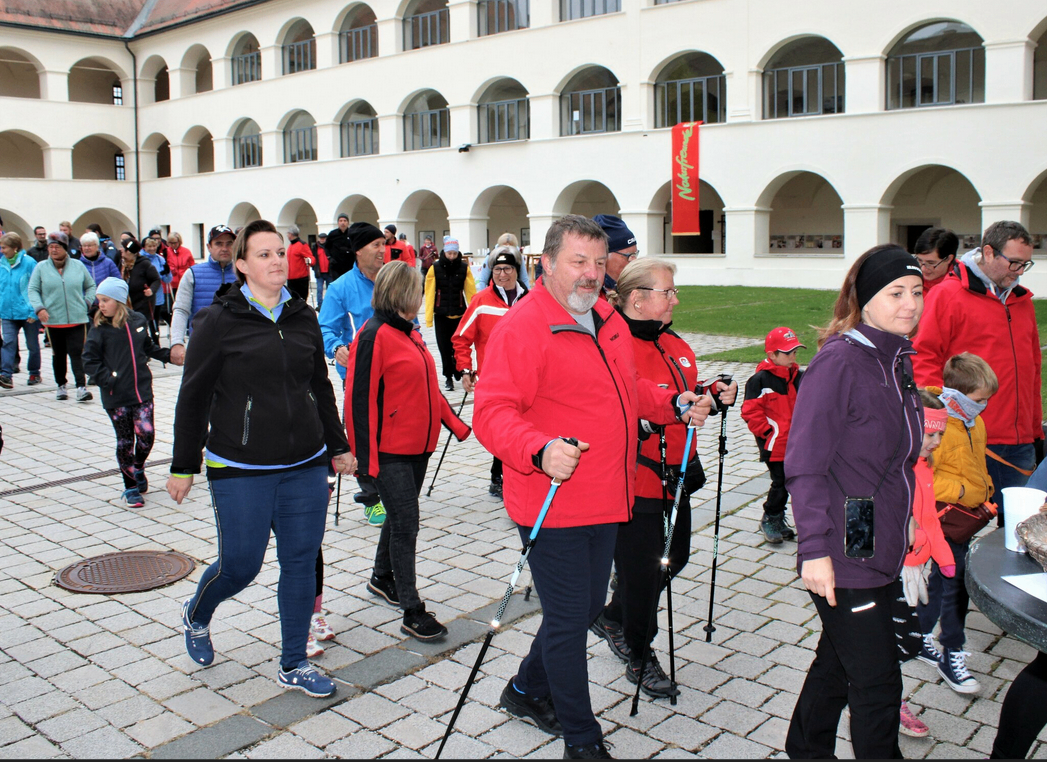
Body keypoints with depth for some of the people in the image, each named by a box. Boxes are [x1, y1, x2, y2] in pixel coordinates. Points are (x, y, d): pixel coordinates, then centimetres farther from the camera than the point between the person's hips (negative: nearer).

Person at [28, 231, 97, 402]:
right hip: (52, 320, 1)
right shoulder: (41, 268, 3)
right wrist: (39, 308, -11)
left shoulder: (78, 266, 5)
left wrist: (87, 302, 2)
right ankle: (61, 386, 24)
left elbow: (90, 286, 16)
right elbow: (33, 290, 3)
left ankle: (81, 387, -13)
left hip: (77, 319, -1)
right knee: (59, 355, 11)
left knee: (77, 354, -9)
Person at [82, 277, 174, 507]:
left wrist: (168, 355, 9)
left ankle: (138, 468, 25)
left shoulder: (138, 321, 3)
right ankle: (130, 486, 18)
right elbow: (89, 361, -6)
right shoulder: (100, 329, -5)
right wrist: (107, 380, -16)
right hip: (116, 397, -2)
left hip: (142, 391, 2)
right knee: (125, 441, 4)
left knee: (146, 434, -7)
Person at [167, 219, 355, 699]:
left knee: (301, 563, 7)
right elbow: (193, 397, -3)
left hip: (305, 467, 4)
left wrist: (337, 446, 17)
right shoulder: (220, 321, -7)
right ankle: (196, 615, 38)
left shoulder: (303, 318, 7)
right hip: (241, 471, -4)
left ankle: (294, 666, 22)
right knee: (240, 565, 3)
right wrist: (183, 466, -3)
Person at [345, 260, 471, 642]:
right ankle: (412, 612, 1)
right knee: (405, 524, -6)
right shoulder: (374, 336, -15)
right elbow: (360, 398, -17)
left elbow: (428, 388, 21)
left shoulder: (409, 333, 13)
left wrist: (457, 425, 18)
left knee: (401, 517, 20)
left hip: (418, 445, 9)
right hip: (390, 451, -9)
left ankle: (382, 578, 40)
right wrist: (365, 454, -19)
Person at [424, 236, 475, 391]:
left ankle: (458, 371, 25)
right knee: (444, 347, 3)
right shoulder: (435, 269, -3)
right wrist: (428, 317, -9)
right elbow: (429, 294, -5)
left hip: (459, 314, 0)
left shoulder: (464, 268, -1)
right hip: (441, 314, 0)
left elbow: (471, 292, -2)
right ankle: (448, 377, 18)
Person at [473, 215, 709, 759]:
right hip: (552, 505, -8)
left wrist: (675, 405, 10)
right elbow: (492, 413, -23)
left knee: (586, 609, 21)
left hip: (606, 501, 9)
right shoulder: (522, 327, -15)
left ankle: (527, 691, 44)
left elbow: (630, 391, 26)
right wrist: (540, 450, -39)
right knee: (568, 620, 3)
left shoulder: (609, 322, 12)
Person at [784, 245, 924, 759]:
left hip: (882, 551, 8)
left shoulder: (898, 360, 9)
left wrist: (903, 521, 21)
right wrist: (814, 550, -24)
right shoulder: (839, 361, -18)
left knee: (838, 662, 21)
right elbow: (805, 466, -20)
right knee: (877, 682, 0)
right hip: (843, 559, -8)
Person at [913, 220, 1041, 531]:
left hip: (1019, 442, 7)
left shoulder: (1022, 299, 17)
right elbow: (923, 358, -9)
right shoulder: (948, 294, -4)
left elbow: (1032, 368, 22)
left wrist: (1036, 429, 20)